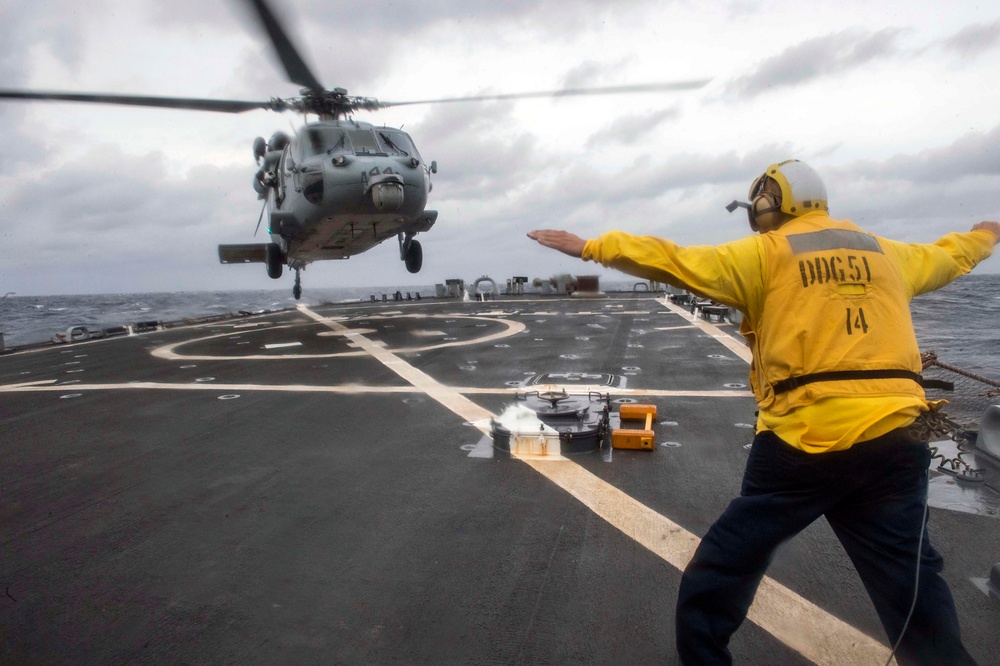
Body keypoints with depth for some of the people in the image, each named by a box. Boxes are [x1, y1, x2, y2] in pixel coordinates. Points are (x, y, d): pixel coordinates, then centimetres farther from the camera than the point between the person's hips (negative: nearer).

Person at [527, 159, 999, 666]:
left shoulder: (765, 253, 2)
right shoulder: (885, 252, 18)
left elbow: (673, 261, -5)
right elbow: (947, 258, 37)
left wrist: (589, 247, -2)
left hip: (801, 444, -5)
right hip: (891, 441, 5)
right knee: (917, 599, 15)